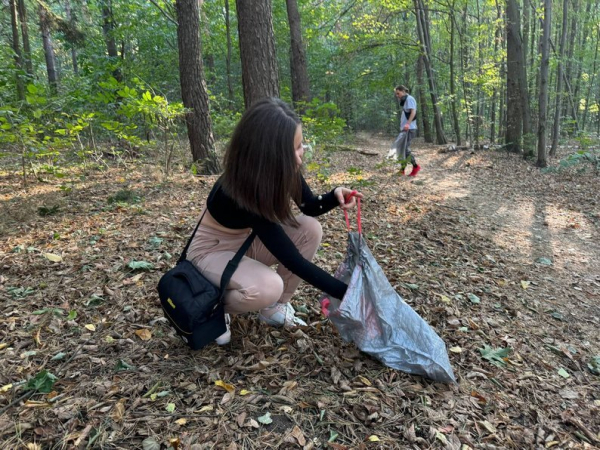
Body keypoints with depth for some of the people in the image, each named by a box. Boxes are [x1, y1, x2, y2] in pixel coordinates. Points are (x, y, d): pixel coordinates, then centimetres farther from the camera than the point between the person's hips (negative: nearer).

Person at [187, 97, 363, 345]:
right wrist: (346, 293, -31)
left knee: (310, 229, -16)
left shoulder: (284, 170, -17)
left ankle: (275, 307, -1)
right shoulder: (237, 193, -36)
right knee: (267, 288, -35)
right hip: (212, 251, -7)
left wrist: (335, 196, -22)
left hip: (247, 242, 7)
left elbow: (310, 207, 1)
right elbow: (292, 259, -34)